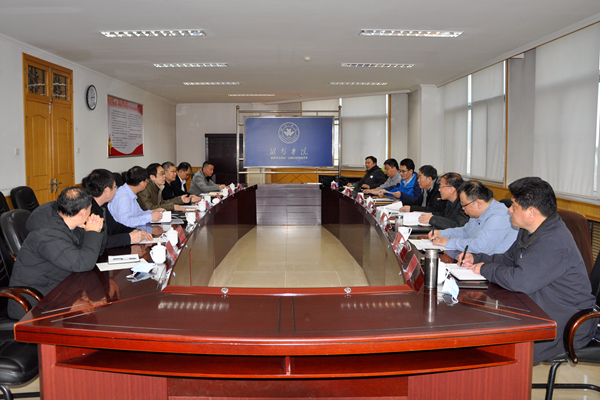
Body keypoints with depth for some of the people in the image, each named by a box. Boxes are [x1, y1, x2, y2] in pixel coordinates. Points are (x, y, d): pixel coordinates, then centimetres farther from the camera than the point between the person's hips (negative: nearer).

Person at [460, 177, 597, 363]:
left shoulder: (554, 242, -27)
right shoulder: (530, 231, 6)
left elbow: (520, 281, -33)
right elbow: (509, 259, 20)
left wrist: (485, 269, -17)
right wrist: (476, 259, 5)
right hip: (540, 310, 10)